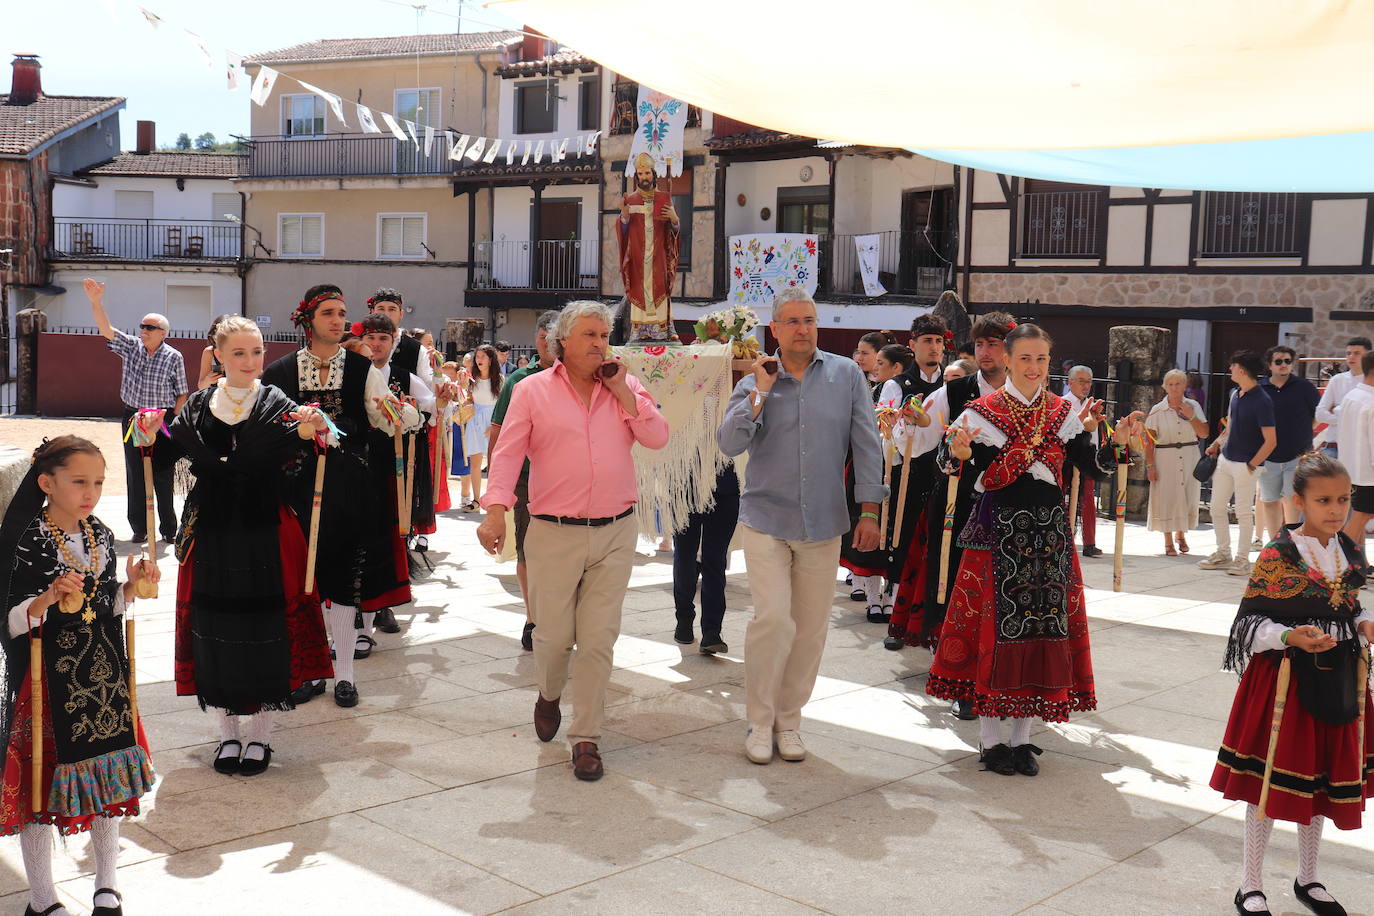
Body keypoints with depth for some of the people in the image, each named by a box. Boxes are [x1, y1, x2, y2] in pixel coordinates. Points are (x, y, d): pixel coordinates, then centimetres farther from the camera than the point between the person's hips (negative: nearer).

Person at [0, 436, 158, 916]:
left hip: (103, 674, 6)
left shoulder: (100, 536, 5)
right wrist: (49, 598, -32)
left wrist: (132, 585, -3)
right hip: (48, 677, -6)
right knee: (41, 778, 3)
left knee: (108, 777, 12)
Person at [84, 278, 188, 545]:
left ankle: (168, 530, 9)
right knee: (135, 475, 6)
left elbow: (181, 394, -1)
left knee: (163, 475, 0)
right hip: (132, 418, 4)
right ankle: (139, 529, 14)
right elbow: (106, 329, -4)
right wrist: (96, 301, -17)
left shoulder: (174, 357, -3)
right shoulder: (131, 347, 6)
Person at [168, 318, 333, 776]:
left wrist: (304, 432, -38)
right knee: (216, 630, 6)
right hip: (213, 533, 2)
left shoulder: (276, 403, 0)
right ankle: (228, 731, 22)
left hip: (264, 533, -2)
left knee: (264, 631, 1)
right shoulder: (200, 405, 8)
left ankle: (260, 734, 17)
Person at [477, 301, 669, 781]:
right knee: (553, 635, 4)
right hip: (554, 533, -2)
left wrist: (622, 390, -7)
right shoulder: (532, 390, 2)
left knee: (598, 640, 2)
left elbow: (658, 438, -3)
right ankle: (549, 696, 37)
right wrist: (495, 512, -17)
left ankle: (586, 738, 13)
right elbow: (508, 453, -5)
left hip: (615, 532, 2)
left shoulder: (626, 387, 9)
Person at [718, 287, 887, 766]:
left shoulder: (846, 376, 3)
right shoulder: (754, 383, 3)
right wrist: (761, 392, -15)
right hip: (767, 521, -1)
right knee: (774, 619, -13)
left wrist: (869, 511, -2)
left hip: (823, 525, 2)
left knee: (810, 628, 7)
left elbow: (866, 444, 2)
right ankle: (759, 721, 5)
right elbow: (728, 444, -10)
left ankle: (788, 719, 23)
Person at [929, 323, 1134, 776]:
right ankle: (990, 738, 11)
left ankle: (1022, 735, 19)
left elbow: (1091, 465, 5)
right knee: (994, 627, -1)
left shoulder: (1064, 412, 8)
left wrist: (1118, 443, -12)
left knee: (1043, 627, 6)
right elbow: (969, 474, -8)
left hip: (1049, 531, 4)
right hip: (998, 531, -4)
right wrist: (958, 453, -29)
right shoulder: (984, 411, -4)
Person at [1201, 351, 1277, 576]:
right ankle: (1223, 554, 25)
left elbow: (1270, 441, -16)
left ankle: (1242, 559, 11)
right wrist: (1217, 444, 11)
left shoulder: (1261, 401, -16)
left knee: (1243, 512, 0)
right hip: (1225, 459, 8)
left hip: (1245, 465, -8)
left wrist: (1251, 465, -15)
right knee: (1217, 507, 12)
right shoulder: (1235, 394, 8)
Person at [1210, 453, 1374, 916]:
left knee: (1321, 778, 16)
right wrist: (1290, 638, -27)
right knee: (1271, 780, 2)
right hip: (1284, 679, -6)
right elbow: (1252, 620, -11)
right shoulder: (1277, 556, -14)